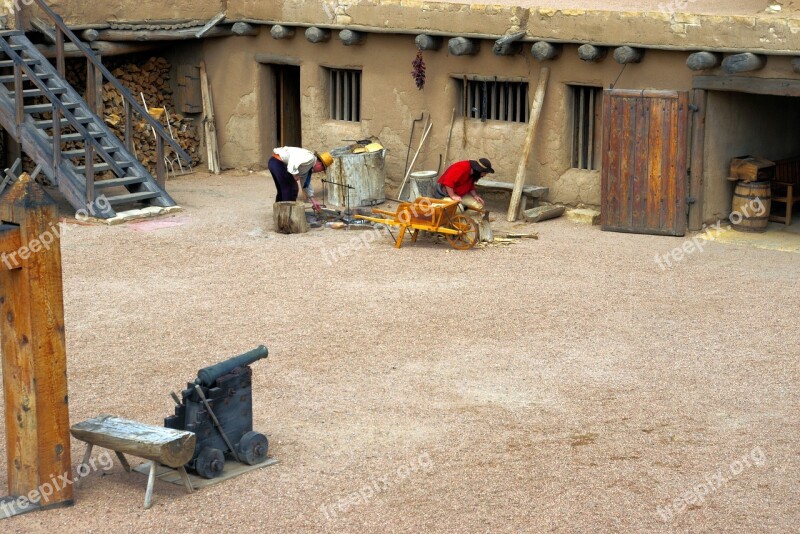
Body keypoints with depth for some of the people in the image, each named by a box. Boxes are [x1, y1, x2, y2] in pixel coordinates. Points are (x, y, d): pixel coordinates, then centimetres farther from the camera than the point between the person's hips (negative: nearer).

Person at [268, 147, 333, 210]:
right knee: (292, 189, -3)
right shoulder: (310, 158, -10)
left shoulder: (309, 168, 20)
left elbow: (305, 184, 27)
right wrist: (295, 174, -18)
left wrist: (313, 201, 28)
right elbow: (293, 161, -26)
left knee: (282, 191, 20)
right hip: (278, 162, -10)